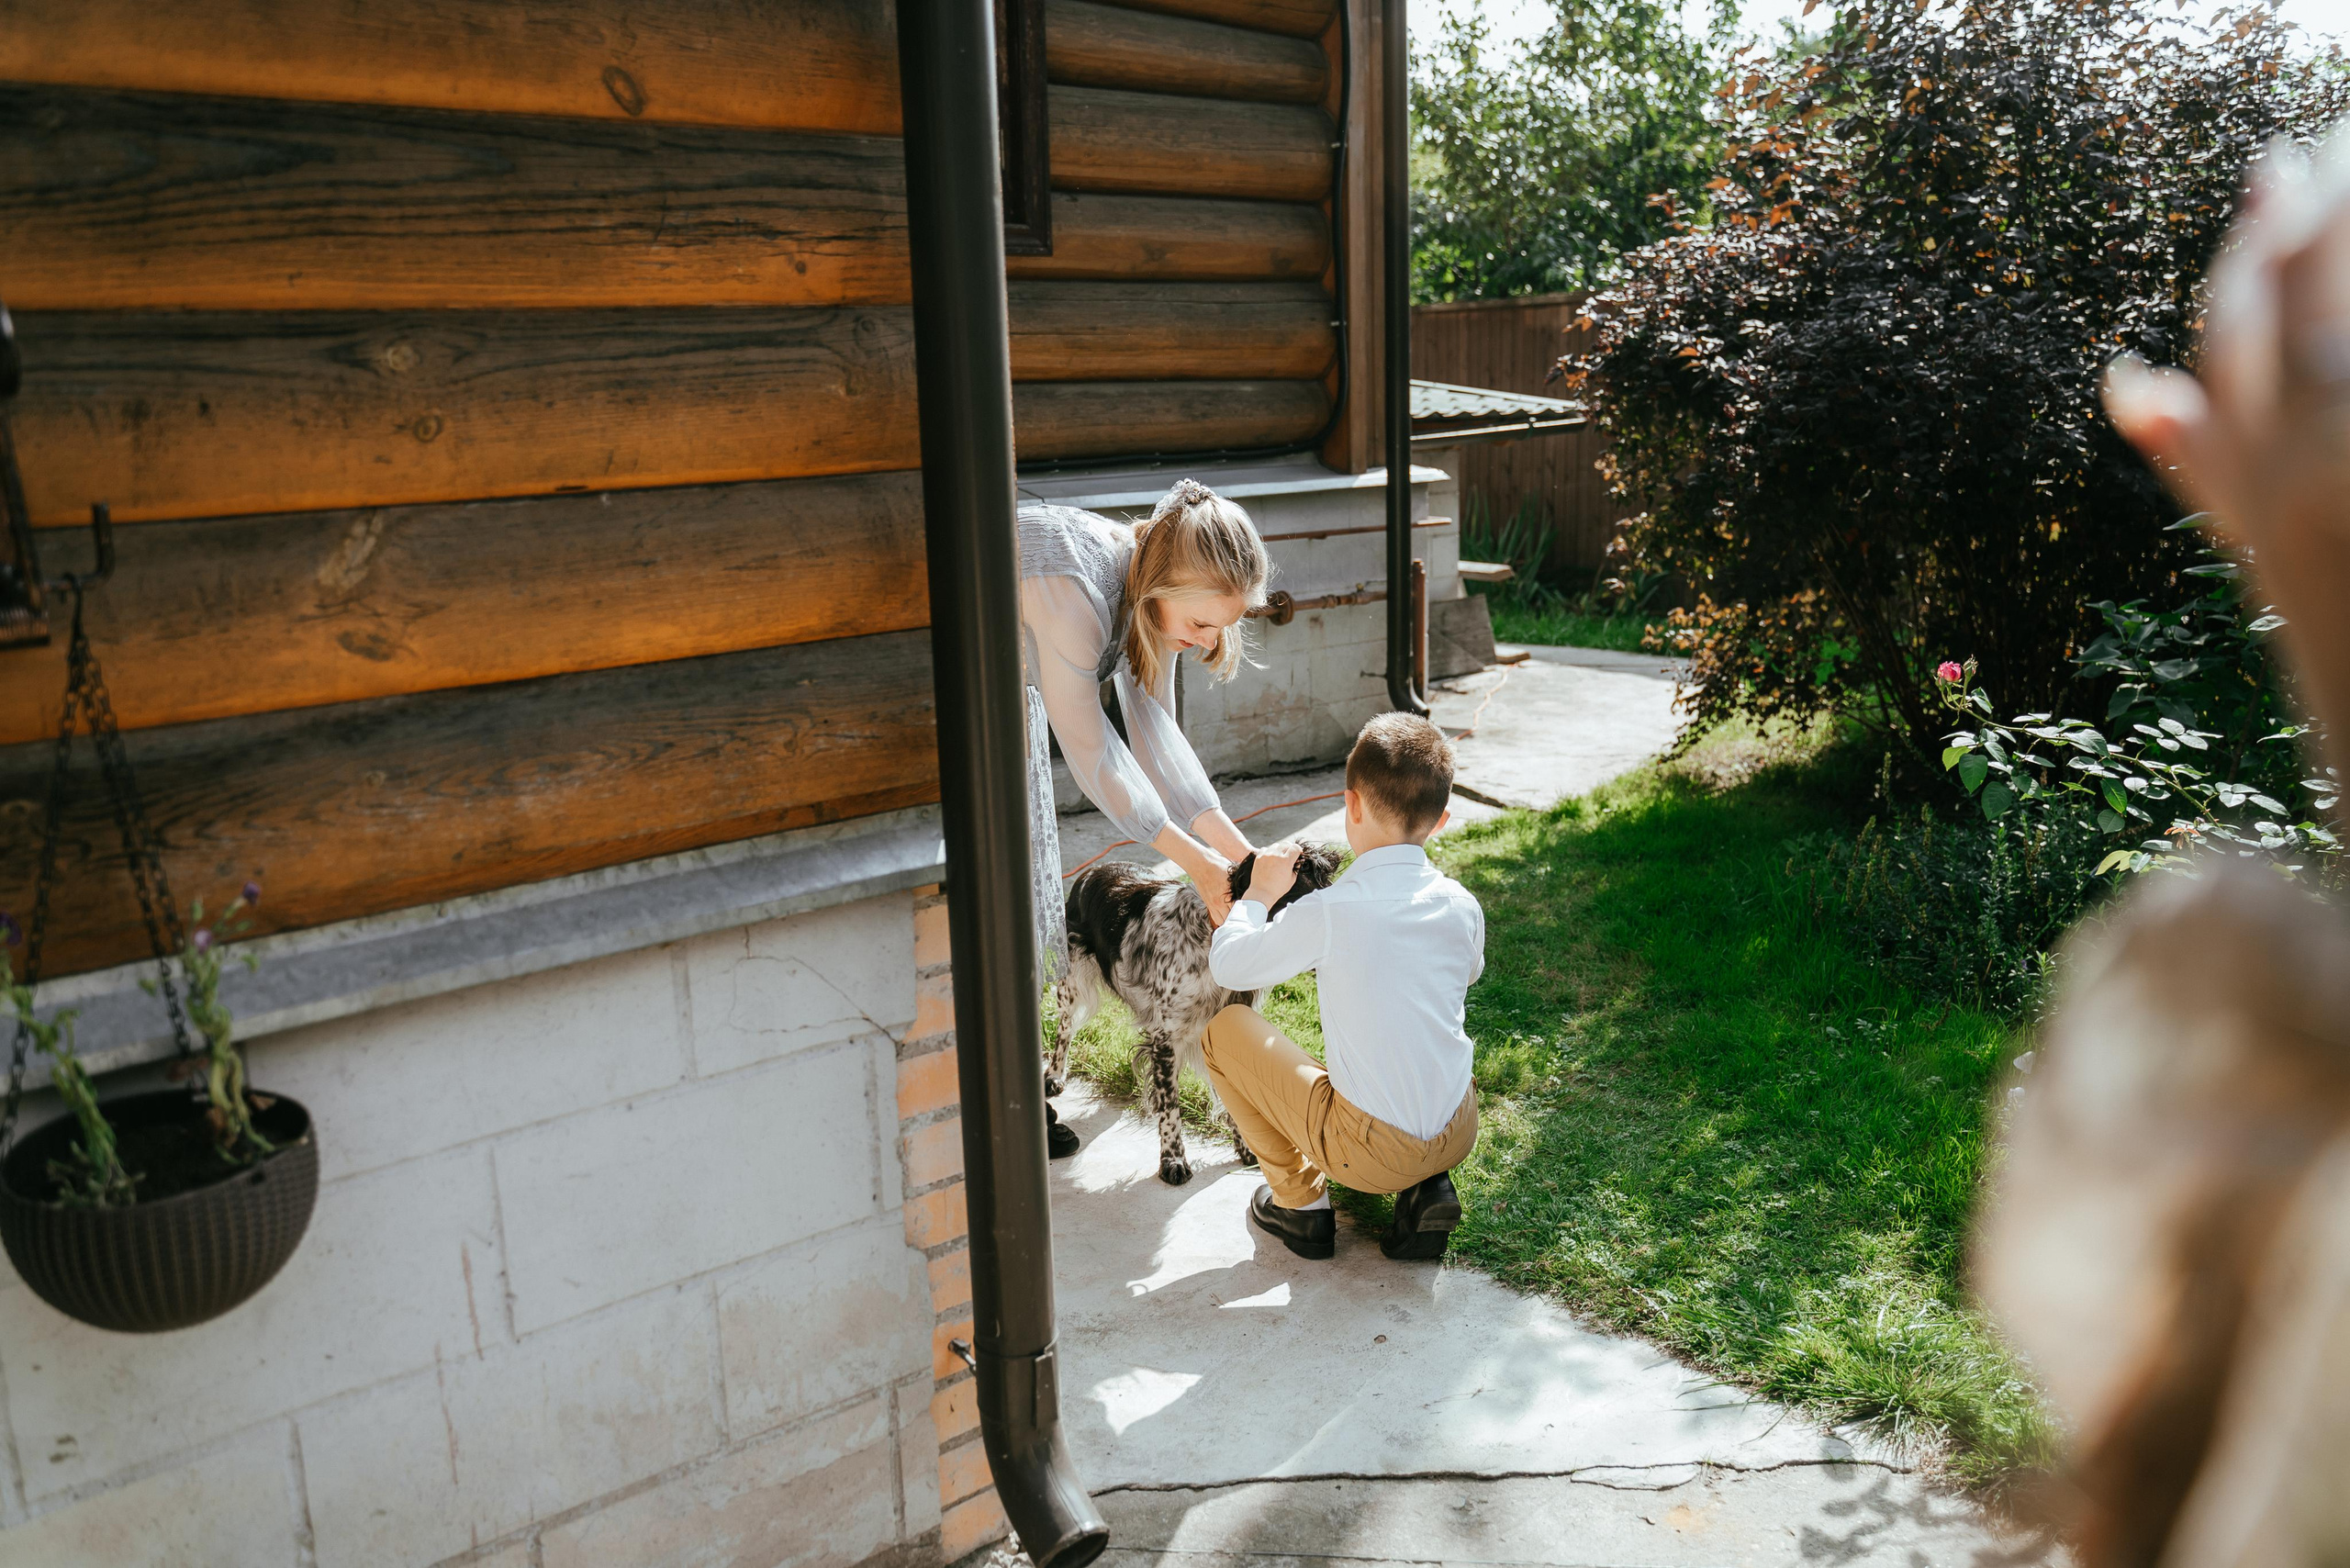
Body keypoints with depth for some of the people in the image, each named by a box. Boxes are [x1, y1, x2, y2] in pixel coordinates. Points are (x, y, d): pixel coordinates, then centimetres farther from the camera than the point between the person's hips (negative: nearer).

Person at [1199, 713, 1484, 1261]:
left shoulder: (1325, 913, -19)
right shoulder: (1462, 906, -5)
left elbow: (1227, 965, -3)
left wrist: (1258, 894, 13)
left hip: (1368, 1150, -5)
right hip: (1460, 1135, 5)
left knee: (1226, 1029, 9)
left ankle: (1299, 1201, 17)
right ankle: (1427, 1188, 16)